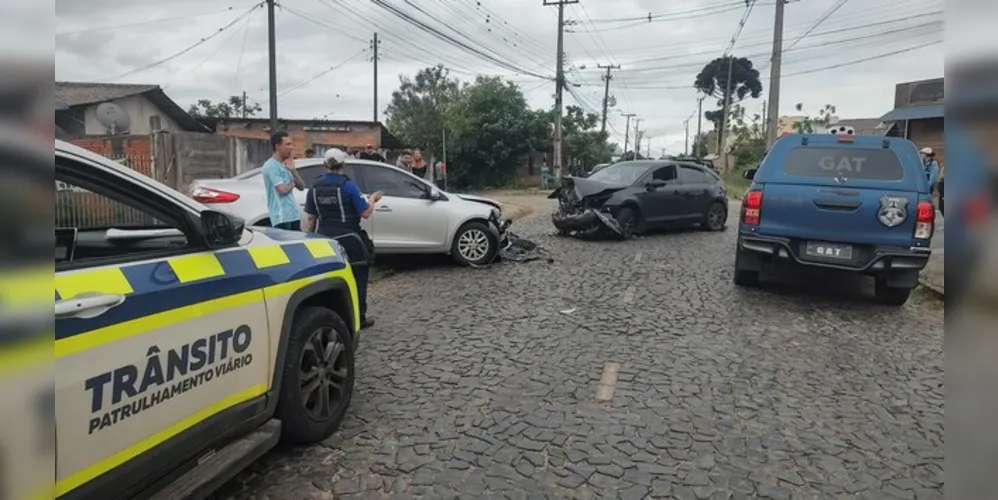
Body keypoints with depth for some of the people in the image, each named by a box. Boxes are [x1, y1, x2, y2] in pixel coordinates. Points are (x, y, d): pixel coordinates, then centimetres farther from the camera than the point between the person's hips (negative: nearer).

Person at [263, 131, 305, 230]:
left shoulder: (285, 165, 16)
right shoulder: (271, 166, -11)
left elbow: (301, 187, 11)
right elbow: (282, 190, -19)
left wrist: (293, 170, -3)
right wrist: (292, 183, 1)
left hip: (293, 215, 9)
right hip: (281, 218, -9)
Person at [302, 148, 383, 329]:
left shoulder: (315, 187, 3)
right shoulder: (348, 185, -11)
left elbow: (310, 218, 8)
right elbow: (366, 213, -8)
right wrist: (372, 199, 10)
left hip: (324, 239, 4)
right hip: (348, 240, -4)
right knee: (357, 278, 8)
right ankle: (359, 318, 11)